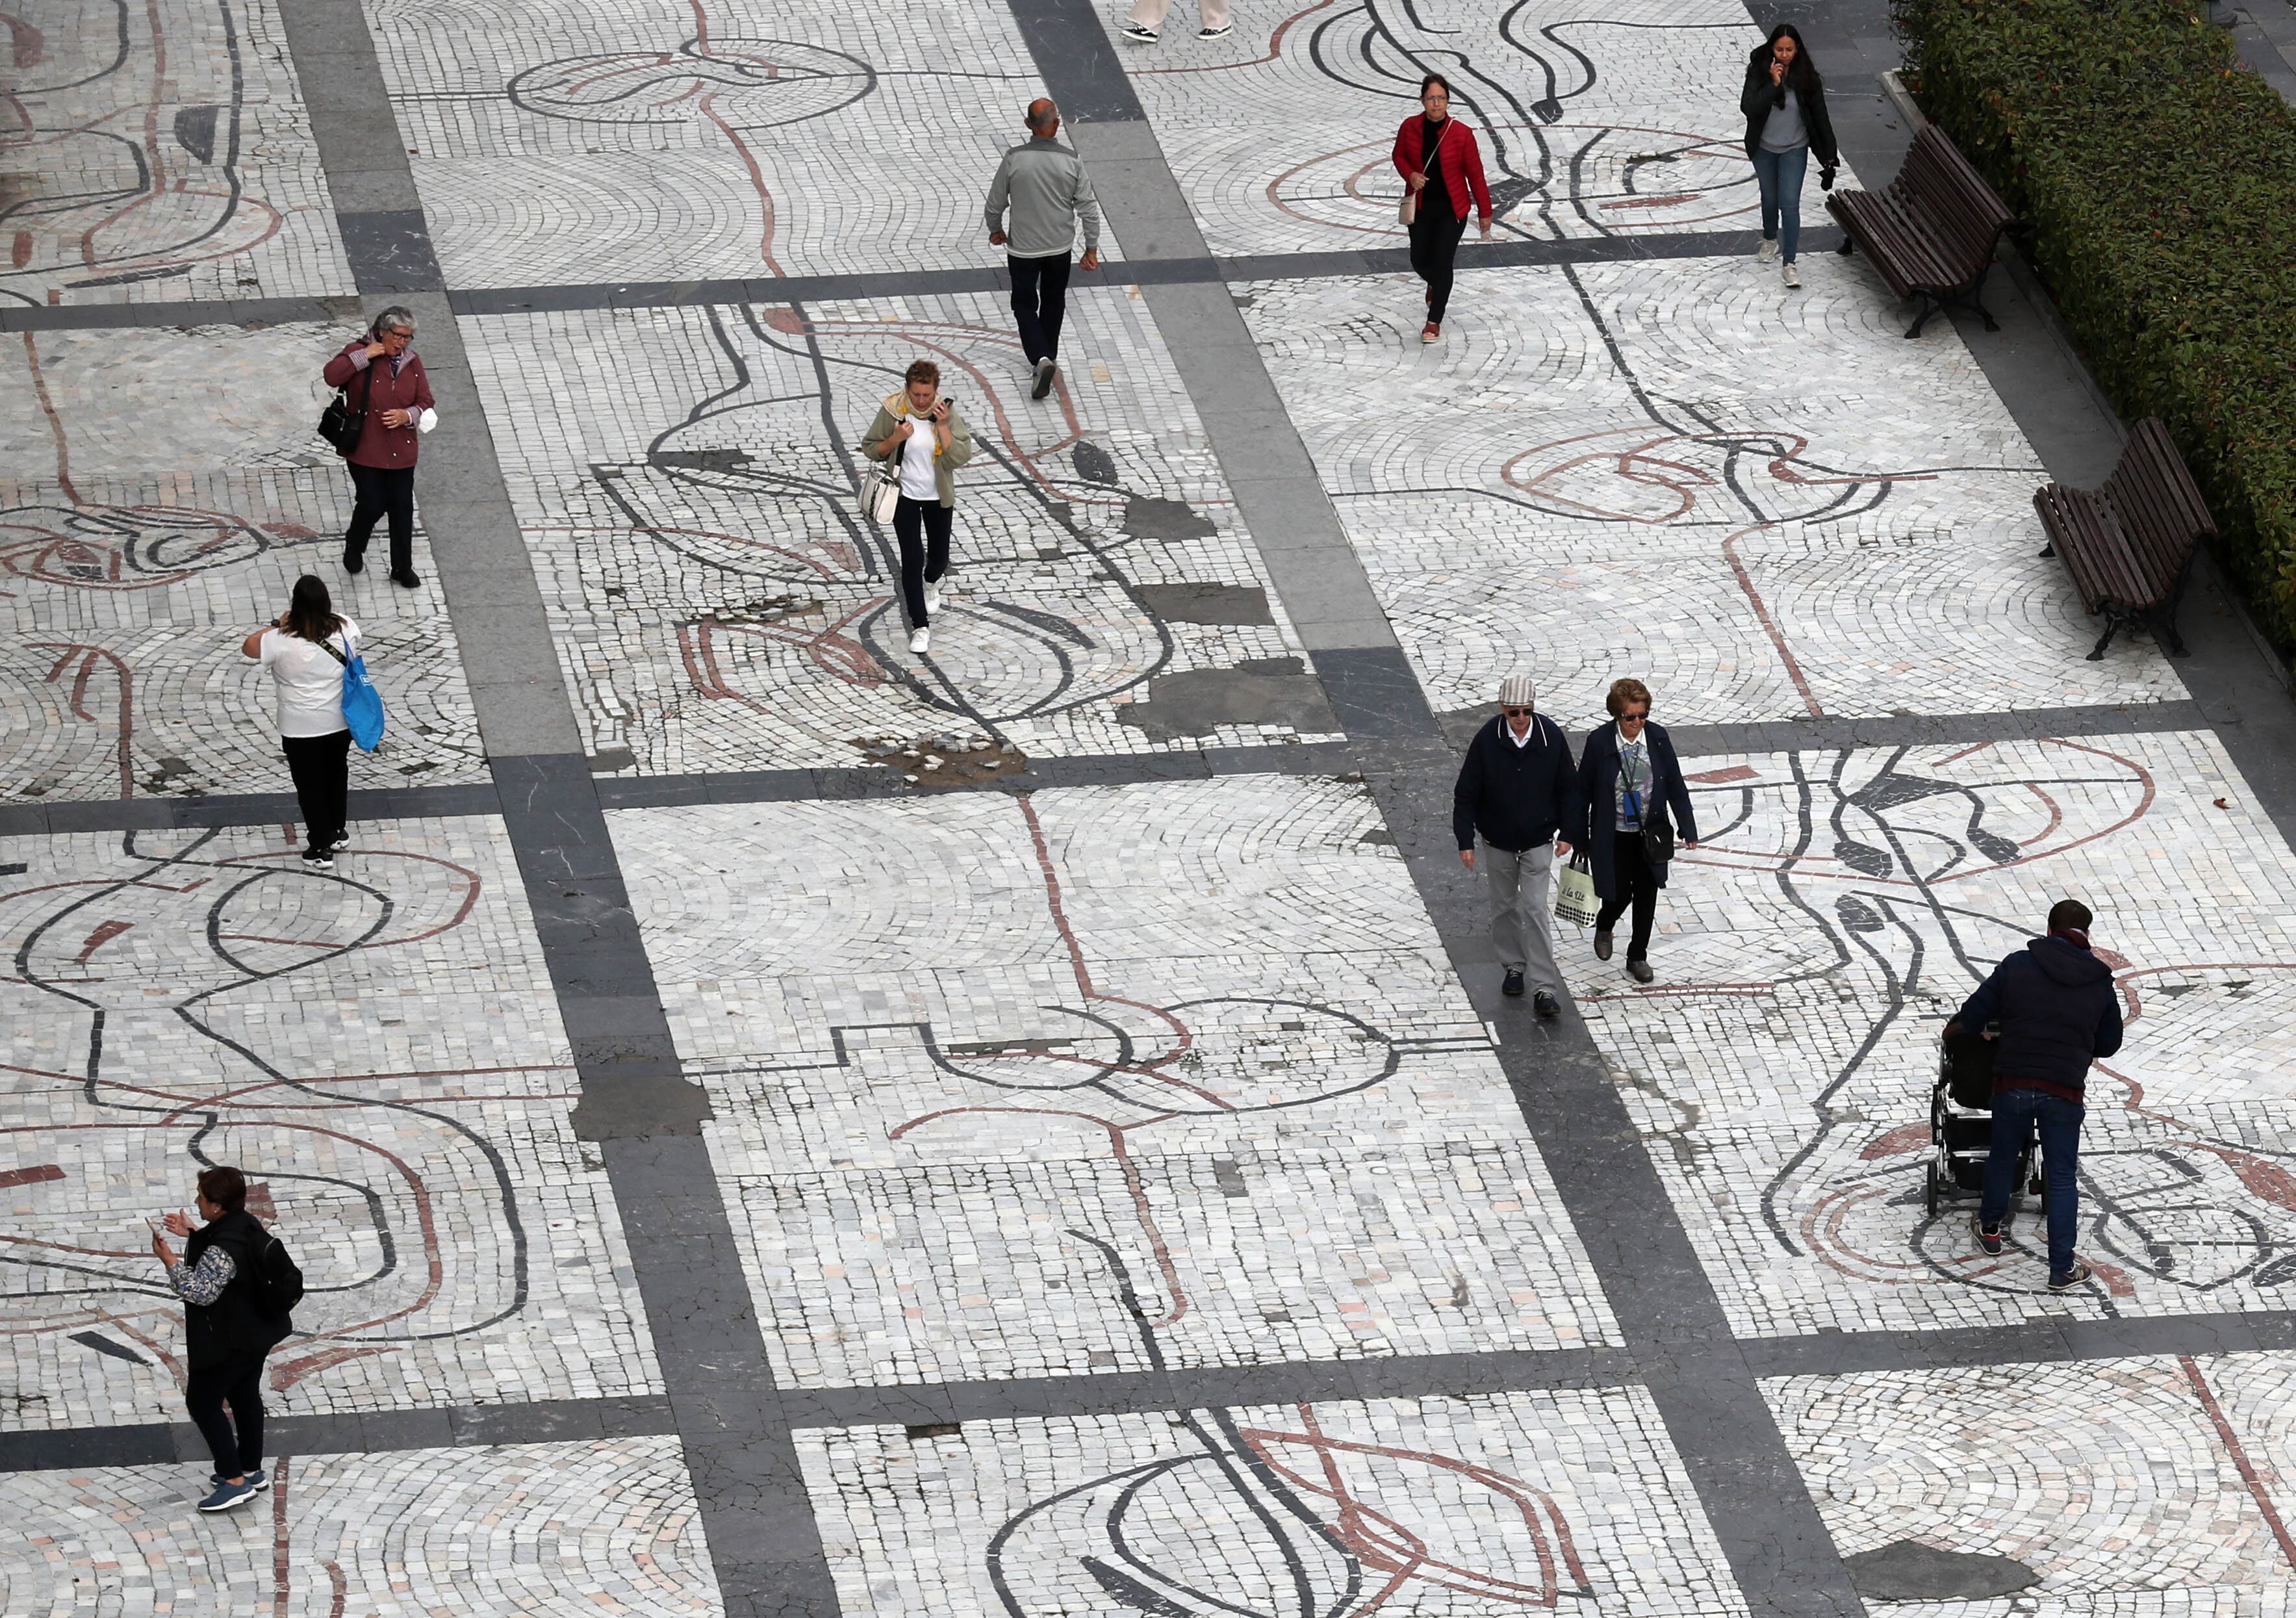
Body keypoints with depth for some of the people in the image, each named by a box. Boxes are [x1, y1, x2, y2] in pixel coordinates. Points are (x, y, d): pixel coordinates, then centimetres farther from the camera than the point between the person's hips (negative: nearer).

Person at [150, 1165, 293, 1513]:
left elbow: (200, 1291, -29)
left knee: (203, 1403, 3)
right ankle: (251, 1470, 35)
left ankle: (235, 1482, 4)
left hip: (227, 1341, -10)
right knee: (245, 1396, 22)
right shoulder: (246, 1225, -1)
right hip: (257, 1331, 10)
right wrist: (191, 1234, 17)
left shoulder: (222, 1247, -31)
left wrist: (169, 1260, -22)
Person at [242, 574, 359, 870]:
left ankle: (321, 849, 16)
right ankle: (337, 832, 40)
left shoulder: (283, 641, -25)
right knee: (337, 775, 25)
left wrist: (276, 624, -2)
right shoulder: (345, 628, -12)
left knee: (310, 785, 10)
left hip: (300, 728, -4)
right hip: (340, 722, 4)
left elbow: (248, 648, -10)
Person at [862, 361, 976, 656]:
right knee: (912, 559, -7)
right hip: (905, 495, -1)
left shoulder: (947, 410, -16)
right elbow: (870, 449, -8)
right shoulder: (893, 409, -18)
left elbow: (961, 457, -21)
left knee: (939, 556, 16)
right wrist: (896, 438, -26)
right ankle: (920, 626, 2)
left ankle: (931, 582, 54)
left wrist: (943, 426, -31)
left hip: (939, 497, 1)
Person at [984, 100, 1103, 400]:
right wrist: (1091, 248, 3)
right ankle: (1048, 357, 35)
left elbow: (995, 203, -7)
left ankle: (1041, 358, -8)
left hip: (1022, 249, -2)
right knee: (1053, 302, 22)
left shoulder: (1014, 159, -18)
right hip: (1060, 246, 2)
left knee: (1025, 305, 12)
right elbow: (1088, 207, -9)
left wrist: (996, 230, 14)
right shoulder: (1071, 161, -15)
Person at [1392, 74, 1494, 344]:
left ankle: (1434, 321, 13)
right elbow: (1399, 157, 9)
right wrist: (1411, 175, -13)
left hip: (1452, 209, -3)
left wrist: (1485, 212, -3)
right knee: (1420, 262, 13)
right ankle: (1435, 285, 52)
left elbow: (1475, 174, -8)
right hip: (1420, 206, 3)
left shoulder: (1461, 134, -16)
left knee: (1442, 262, -5)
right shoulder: (1410, 128, -9)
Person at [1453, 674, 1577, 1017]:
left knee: (1535, 910, -6)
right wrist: (1465, 841, -8)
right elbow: (1466, 793, -8)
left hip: (1538, 842, -1)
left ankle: (1544, 989, -5)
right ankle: (1513, 966, 37)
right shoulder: (1487, 740, -15)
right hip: (1497, 841, 1)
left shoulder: (1551, 736, -12)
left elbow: (1568, 788, 1)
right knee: (1504, 906, 15)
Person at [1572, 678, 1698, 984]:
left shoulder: (1657, 737, -8)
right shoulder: (1599, 742, -15)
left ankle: (1638, 957, 25)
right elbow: (1583, 792, -6)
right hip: (1614, 836, -2)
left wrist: (1688, 829, -3)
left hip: (1651, 832, 2)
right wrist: (1580, 840, -2)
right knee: (1620, 893, 3)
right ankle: (1604, 926, 38)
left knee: (1647, 895, 8)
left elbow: (1676, 785, 0)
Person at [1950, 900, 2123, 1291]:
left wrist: (1950, 1031, 23)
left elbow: (1972, 1016, 1)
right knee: (2062, 1179, 7)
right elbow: (2110, 1043, 12)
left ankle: (1990, 1228, 46)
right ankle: (2062, 1269, 6)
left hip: (2012, 1083, 1)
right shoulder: (2100, 982, 2)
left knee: (2003, 1157, 24)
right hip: (2065, 1090, -1)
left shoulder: (2017, 966, -1)